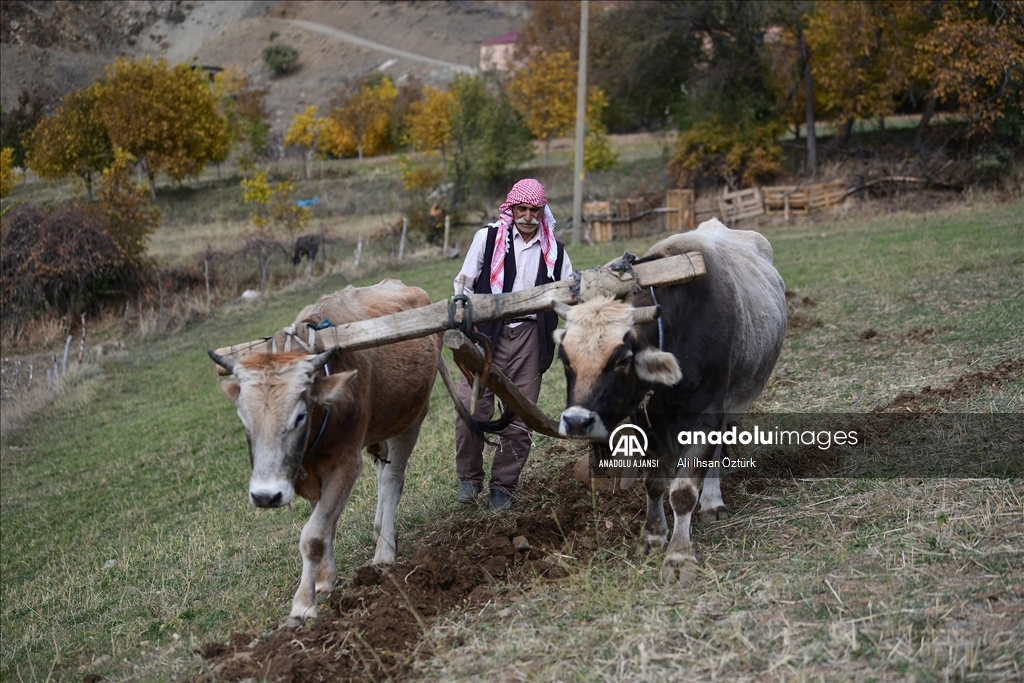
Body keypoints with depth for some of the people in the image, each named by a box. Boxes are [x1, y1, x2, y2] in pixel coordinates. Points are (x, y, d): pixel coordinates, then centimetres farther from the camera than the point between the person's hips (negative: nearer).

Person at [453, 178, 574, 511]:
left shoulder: (554, 250, 11)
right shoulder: (488, 238, 4)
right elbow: (464, 282, 7)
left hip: (529, 336, 2)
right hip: (487, 333, -2)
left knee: (519, 418, 4)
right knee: (472, 408, -10)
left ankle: (503, 486, 18)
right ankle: (469, 478, 10)